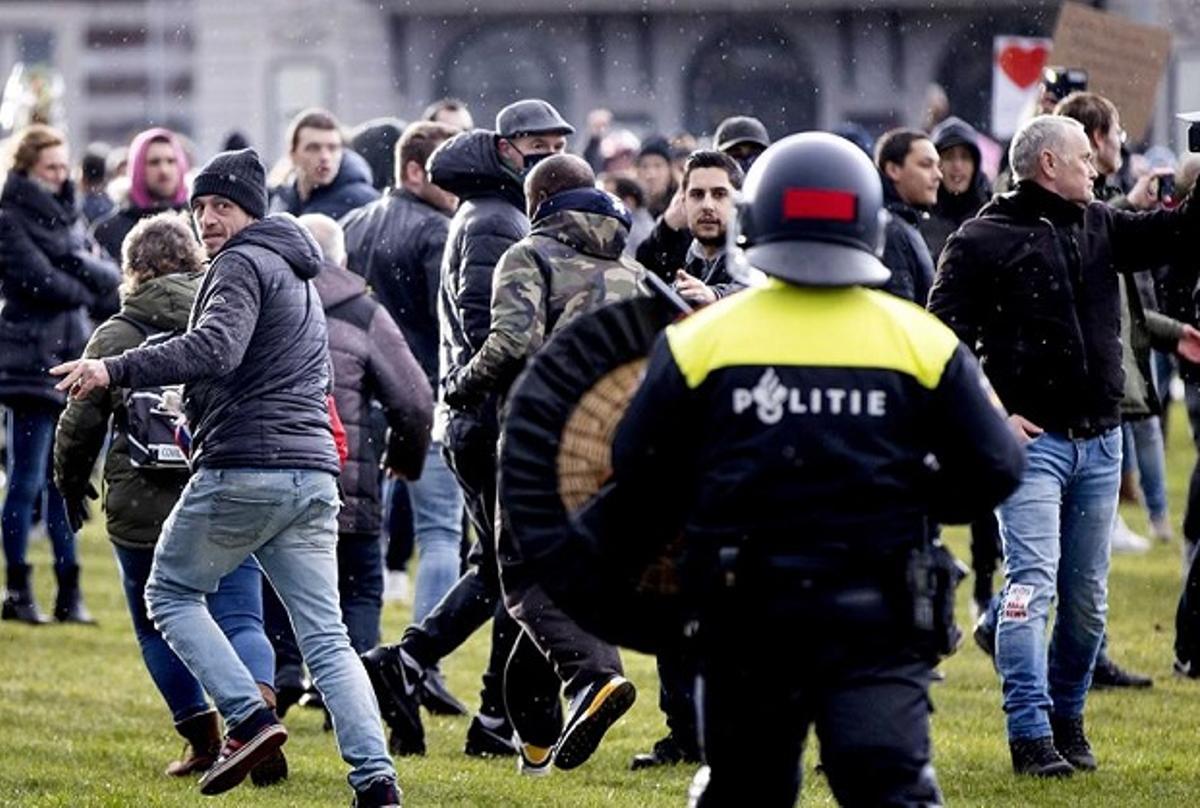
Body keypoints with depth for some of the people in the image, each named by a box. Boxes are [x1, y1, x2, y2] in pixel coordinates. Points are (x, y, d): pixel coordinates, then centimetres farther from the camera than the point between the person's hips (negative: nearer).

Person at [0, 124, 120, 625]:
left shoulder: (64, 215, 17)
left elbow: (108, 276, 8)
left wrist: (80, 267, -11)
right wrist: (88, 291, -1)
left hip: (72, 358, 7)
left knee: (63, 484, 8)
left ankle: (69, 593, 10)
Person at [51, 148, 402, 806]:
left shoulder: (241, 265, -5)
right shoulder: (301, 278, 24)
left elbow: (215, 348, -23)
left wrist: (115, 371, -28)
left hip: (242, 470, -8)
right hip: (312, 474, 8)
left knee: (171, 593, 11)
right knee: (325, 636, 4)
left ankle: (248, 717, -6)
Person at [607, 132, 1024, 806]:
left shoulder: (701, 339, -1)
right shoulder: (922, 341, 0)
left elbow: (639, 475, 2)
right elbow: (994, 469, 4)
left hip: (747, 615, 1)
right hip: (877, 619, -1)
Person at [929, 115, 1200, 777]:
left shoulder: (1099, 226, 15)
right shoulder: (983, 241, -5)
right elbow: (945, 336, -9)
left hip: (1099, 442, 7)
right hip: (1030, 440, -6)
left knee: (1087, 597, 12)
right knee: (1032, 584, -13)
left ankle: (1067, 718, 26)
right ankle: (1031, 737, -15)